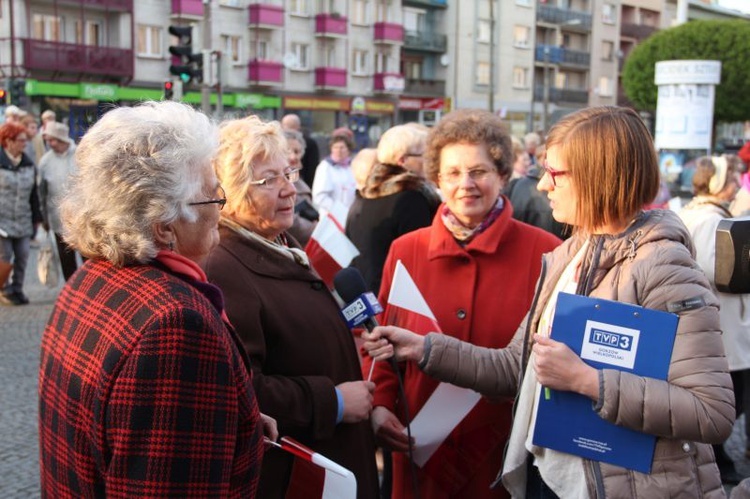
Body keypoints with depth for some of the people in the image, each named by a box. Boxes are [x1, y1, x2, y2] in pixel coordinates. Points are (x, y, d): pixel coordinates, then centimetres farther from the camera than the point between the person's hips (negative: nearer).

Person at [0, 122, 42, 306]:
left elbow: (33, 193, 15)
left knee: (22, 257, 3)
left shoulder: (29, 164, 9)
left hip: (23, 222, 5)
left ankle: (17, 289, 16)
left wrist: (37, 218, 14)